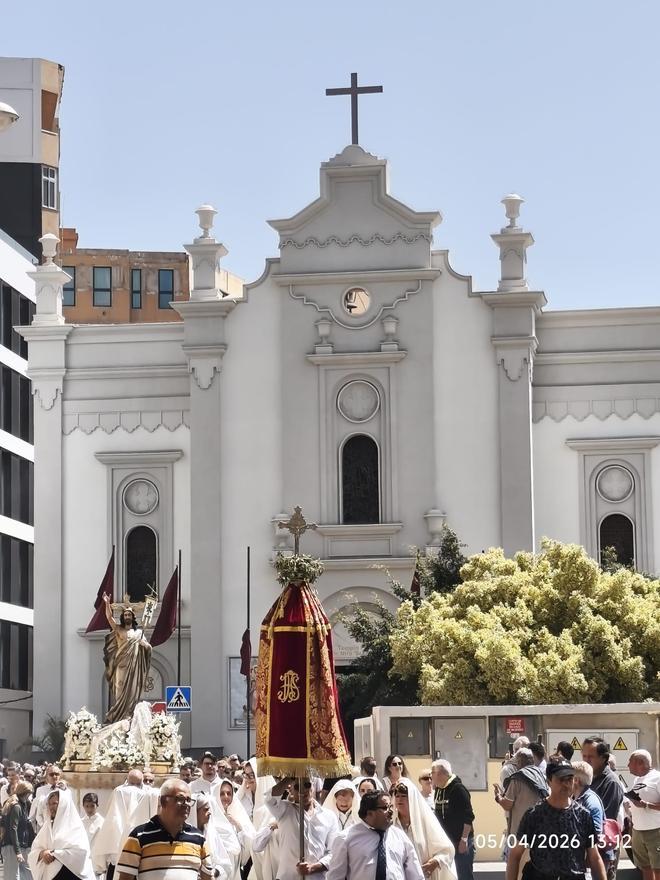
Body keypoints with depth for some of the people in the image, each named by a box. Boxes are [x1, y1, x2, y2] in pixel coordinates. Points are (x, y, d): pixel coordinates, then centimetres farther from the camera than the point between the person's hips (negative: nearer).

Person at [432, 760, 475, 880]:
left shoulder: (458, 789, -15)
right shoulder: (438, 790, 8)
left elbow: (468, 817, -17)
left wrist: (464, 839, -20)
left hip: (460, 841, -8)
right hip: (444, 840, 8)